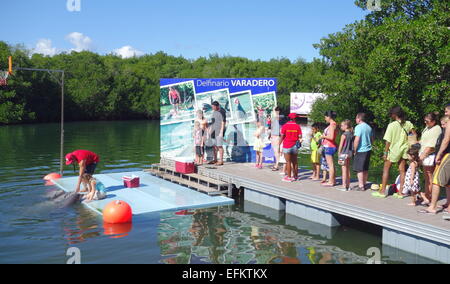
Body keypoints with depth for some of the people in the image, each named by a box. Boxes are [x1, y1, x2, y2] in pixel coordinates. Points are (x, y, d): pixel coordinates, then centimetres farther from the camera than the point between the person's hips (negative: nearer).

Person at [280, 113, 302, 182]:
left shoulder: (285, 126, -6)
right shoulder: (297, 126, 0)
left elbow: (282, 137, -7)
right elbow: (300, 137, -3)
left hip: (287, 146, -3)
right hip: (295, 146, 3)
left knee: (288, 162, 0)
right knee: (295, 162, 13)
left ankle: (289, 177, 1)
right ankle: (295, 176, 21)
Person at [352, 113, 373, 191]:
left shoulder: (358, 127, -14)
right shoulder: (369, 127, 12)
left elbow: (357, 139, -21)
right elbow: (372, 139, 19)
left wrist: (355, 150, -12)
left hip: (361, 151, -8)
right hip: (368, 150, 8)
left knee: (359, 169, -2)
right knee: (365, 168, 16)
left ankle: (361, 186, -2)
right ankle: (364, 184, 24)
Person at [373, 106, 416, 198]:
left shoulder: (392, 125, -13)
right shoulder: (408, 124, 1)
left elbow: (388, 141, -13)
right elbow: (414, 134, -1)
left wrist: (385, 153, -7)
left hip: (394, 150, -5)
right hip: (404, 149, 5)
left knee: (386, 169, 7)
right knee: (402, 170, 9)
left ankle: (382, 191, 10)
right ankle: (401, 192, 12)